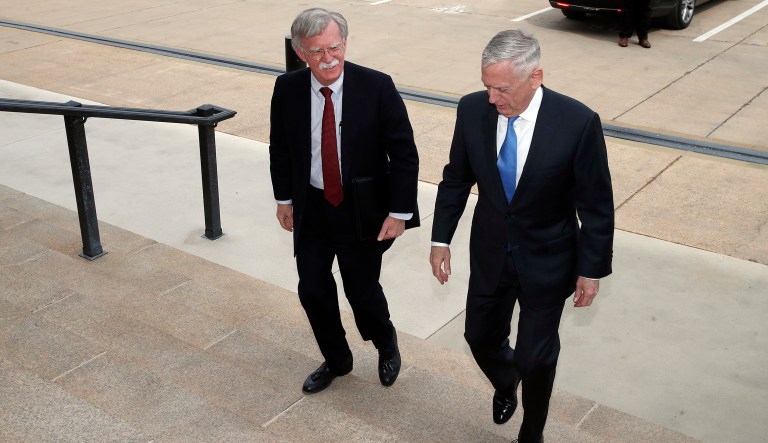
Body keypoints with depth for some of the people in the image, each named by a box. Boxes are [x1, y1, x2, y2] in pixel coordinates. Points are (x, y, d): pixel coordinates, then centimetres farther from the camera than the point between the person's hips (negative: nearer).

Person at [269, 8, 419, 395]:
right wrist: (284, 197, 10)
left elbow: (404, 154, -13)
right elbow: (279, 148, 7)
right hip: (310, 209, 3)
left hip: (361, 212, -3)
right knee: (312, 291, 11)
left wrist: (400, 212, -14)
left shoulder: (377, 87, -18)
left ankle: (386, 346, 41)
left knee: (362, 290, 7)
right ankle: (336, 361, 37)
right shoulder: (287, 88, -9)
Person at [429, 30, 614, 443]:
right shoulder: (472, 110, -13)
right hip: (489, 254, 3)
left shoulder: (578, 122, -23)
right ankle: (505, 383, 55)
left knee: (535, 359, 8)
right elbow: (455, 179, 1)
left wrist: (592, 269, -8)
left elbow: (596, 204, -13)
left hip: (546, 261, -3)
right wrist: (441, 239, 2)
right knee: (481, 337, 18)